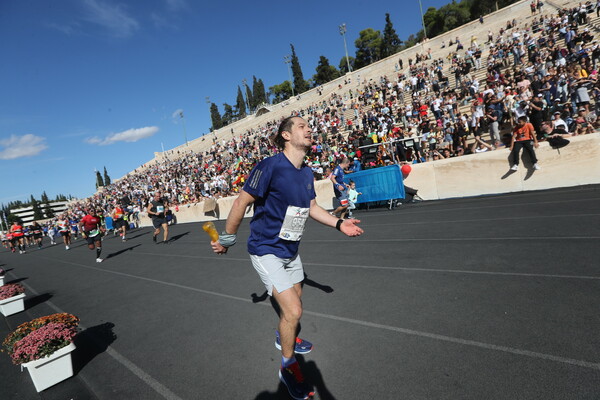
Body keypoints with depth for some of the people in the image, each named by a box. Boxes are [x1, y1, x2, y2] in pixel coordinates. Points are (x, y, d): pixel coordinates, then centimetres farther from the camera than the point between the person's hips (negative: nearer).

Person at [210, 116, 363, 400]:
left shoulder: (307, 173, -1)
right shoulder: (270, 166, -24)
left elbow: (311, 207, 10)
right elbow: (242, 202, -18)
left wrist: (339, 223, -2)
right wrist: (227, 239, -10)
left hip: (290, 249, 8)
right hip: (266, 251, -8)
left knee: (295, 298, 25)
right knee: (293, 311, -11)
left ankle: (284, 337, 55)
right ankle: (288, 367, 18)